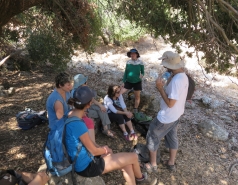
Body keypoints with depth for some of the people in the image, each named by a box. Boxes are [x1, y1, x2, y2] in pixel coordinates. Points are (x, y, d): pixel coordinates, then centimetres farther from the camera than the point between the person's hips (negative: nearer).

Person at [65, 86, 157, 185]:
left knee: (126, 164, 13)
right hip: (87, 166, -8)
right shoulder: (78, 124, -31)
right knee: (133, 157, 2)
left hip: (83, 161, 9)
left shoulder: (71, 115, -2)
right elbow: (94, 151, -19)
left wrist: (101, 148, 2)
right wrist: (105, 150, 2)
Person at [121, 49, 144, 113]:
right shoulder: (128, 62, -4)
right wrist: (124, 81, 2)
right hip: (129, 81, 2)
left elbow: (142, 72, -1)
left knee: (137, 96, 9)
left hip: (137, 82, -2)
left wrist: (141, 75, -24)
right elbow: (126, 72, 3)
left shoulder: (140, 62, -10)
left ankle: (135, 109, 28)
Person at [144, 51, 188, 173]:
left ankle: (153, 164, 26)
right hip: (175, 115, 9)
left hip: (166, 117, -9)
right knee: (172, 137, 24)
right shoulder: (183, 76, -1)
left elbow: (170, 103, -30)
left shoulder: (176, 81, -32)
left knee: (152, 137, 10)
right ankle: (171, 163, 42)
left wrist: (160, 88, -24)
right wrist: (164, 87, -3)